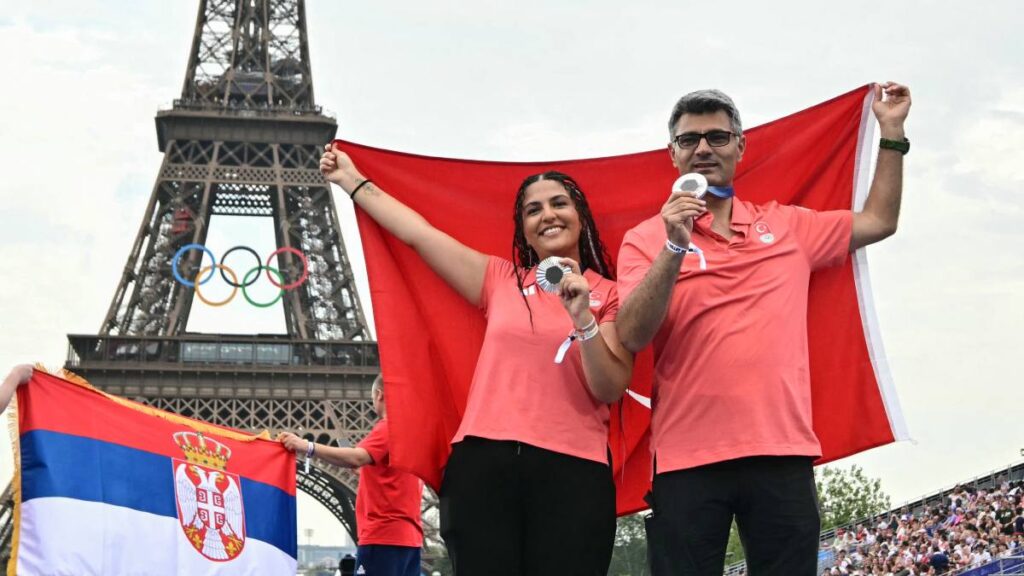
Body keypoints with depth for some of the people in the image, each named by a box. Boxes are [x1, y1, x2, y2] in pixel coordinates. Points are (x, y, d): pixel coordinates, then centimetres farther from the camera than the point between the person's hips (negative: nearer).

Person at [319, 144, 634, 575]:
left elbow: (611, 390, -1)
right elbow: (419, 233, 16)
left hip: (572, 470, -1)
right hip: (484, 461, 2)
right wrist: (352, 180, 21)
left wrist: (583, 317, -14)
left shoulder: (610, 294, 8)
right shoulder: (502, 280, 14)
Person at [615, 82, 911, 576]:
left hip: (783, 451, 3)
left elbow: (878, 221, 22)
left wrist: (891, 133, 17)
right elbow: (631, 336, -9)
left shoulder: (788, 226, 13)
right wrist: (674, 247, -17)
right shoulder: (646, 239, 3)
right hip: (688, 457, -2)